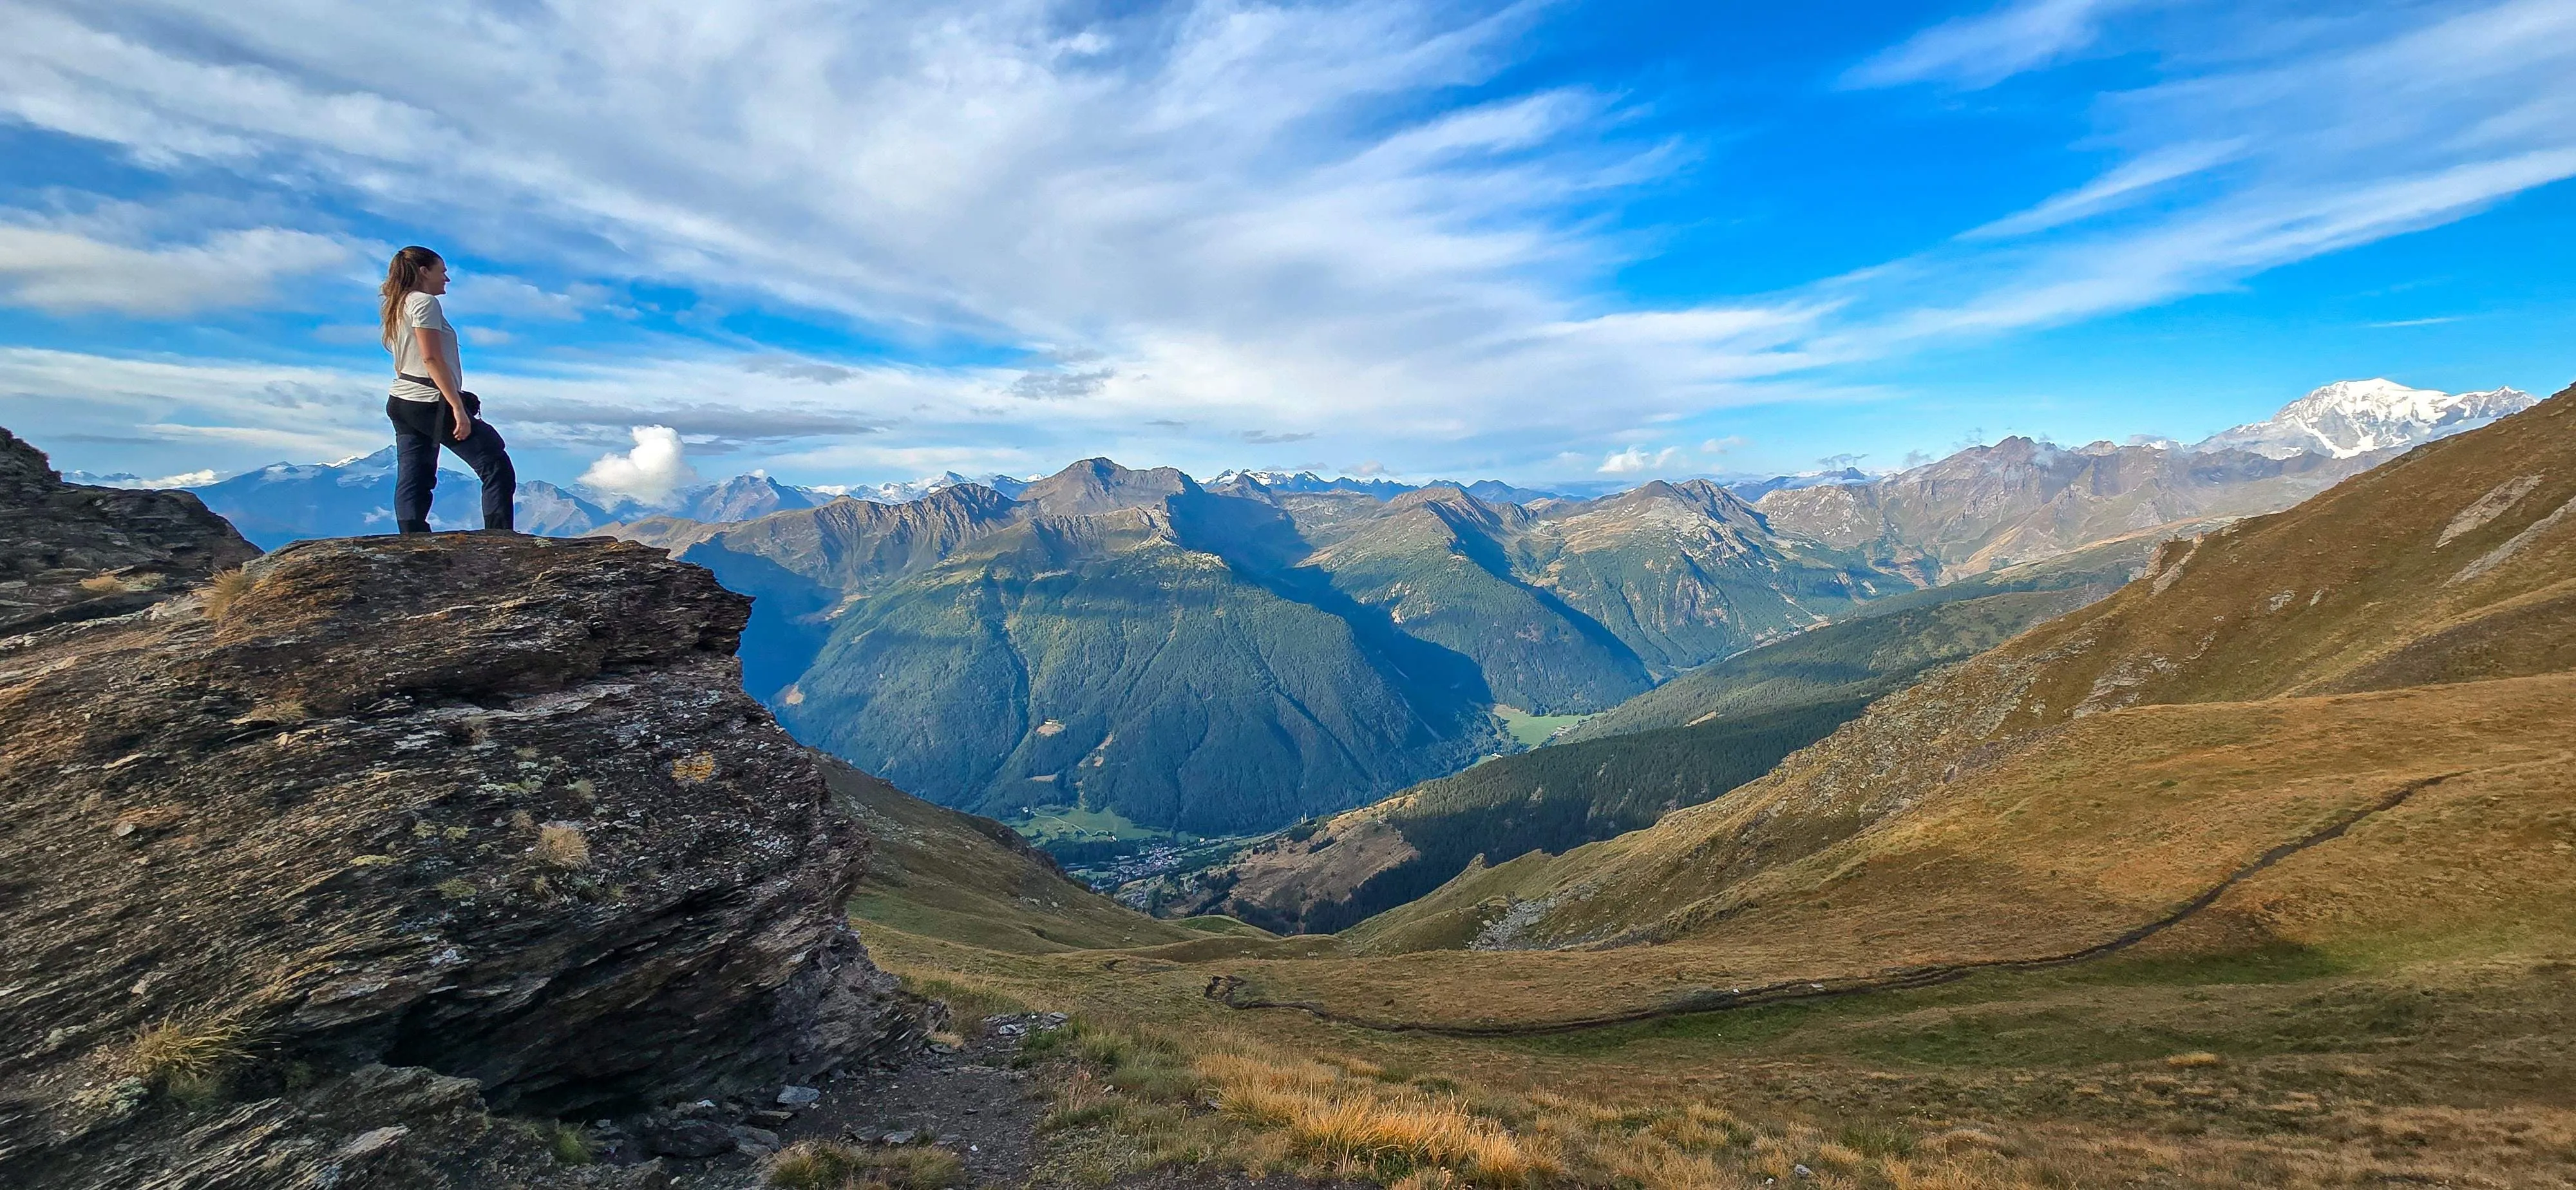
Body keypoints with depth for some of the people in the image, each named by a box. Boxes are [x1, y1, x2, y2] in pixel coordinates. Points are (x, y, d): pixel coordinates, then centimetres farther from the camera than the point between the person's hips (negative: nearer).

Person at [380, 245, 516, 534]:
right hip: (431, 402, -10)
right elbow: (432, 359, -18)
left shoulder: (398, 308, 20)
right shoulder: (425, 302, -8)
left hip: (401, 402, 10)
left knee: (412, 483, 4)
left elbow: (402, 364, 21)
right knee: (496, 467, -6)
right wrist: (458, 407, -22)